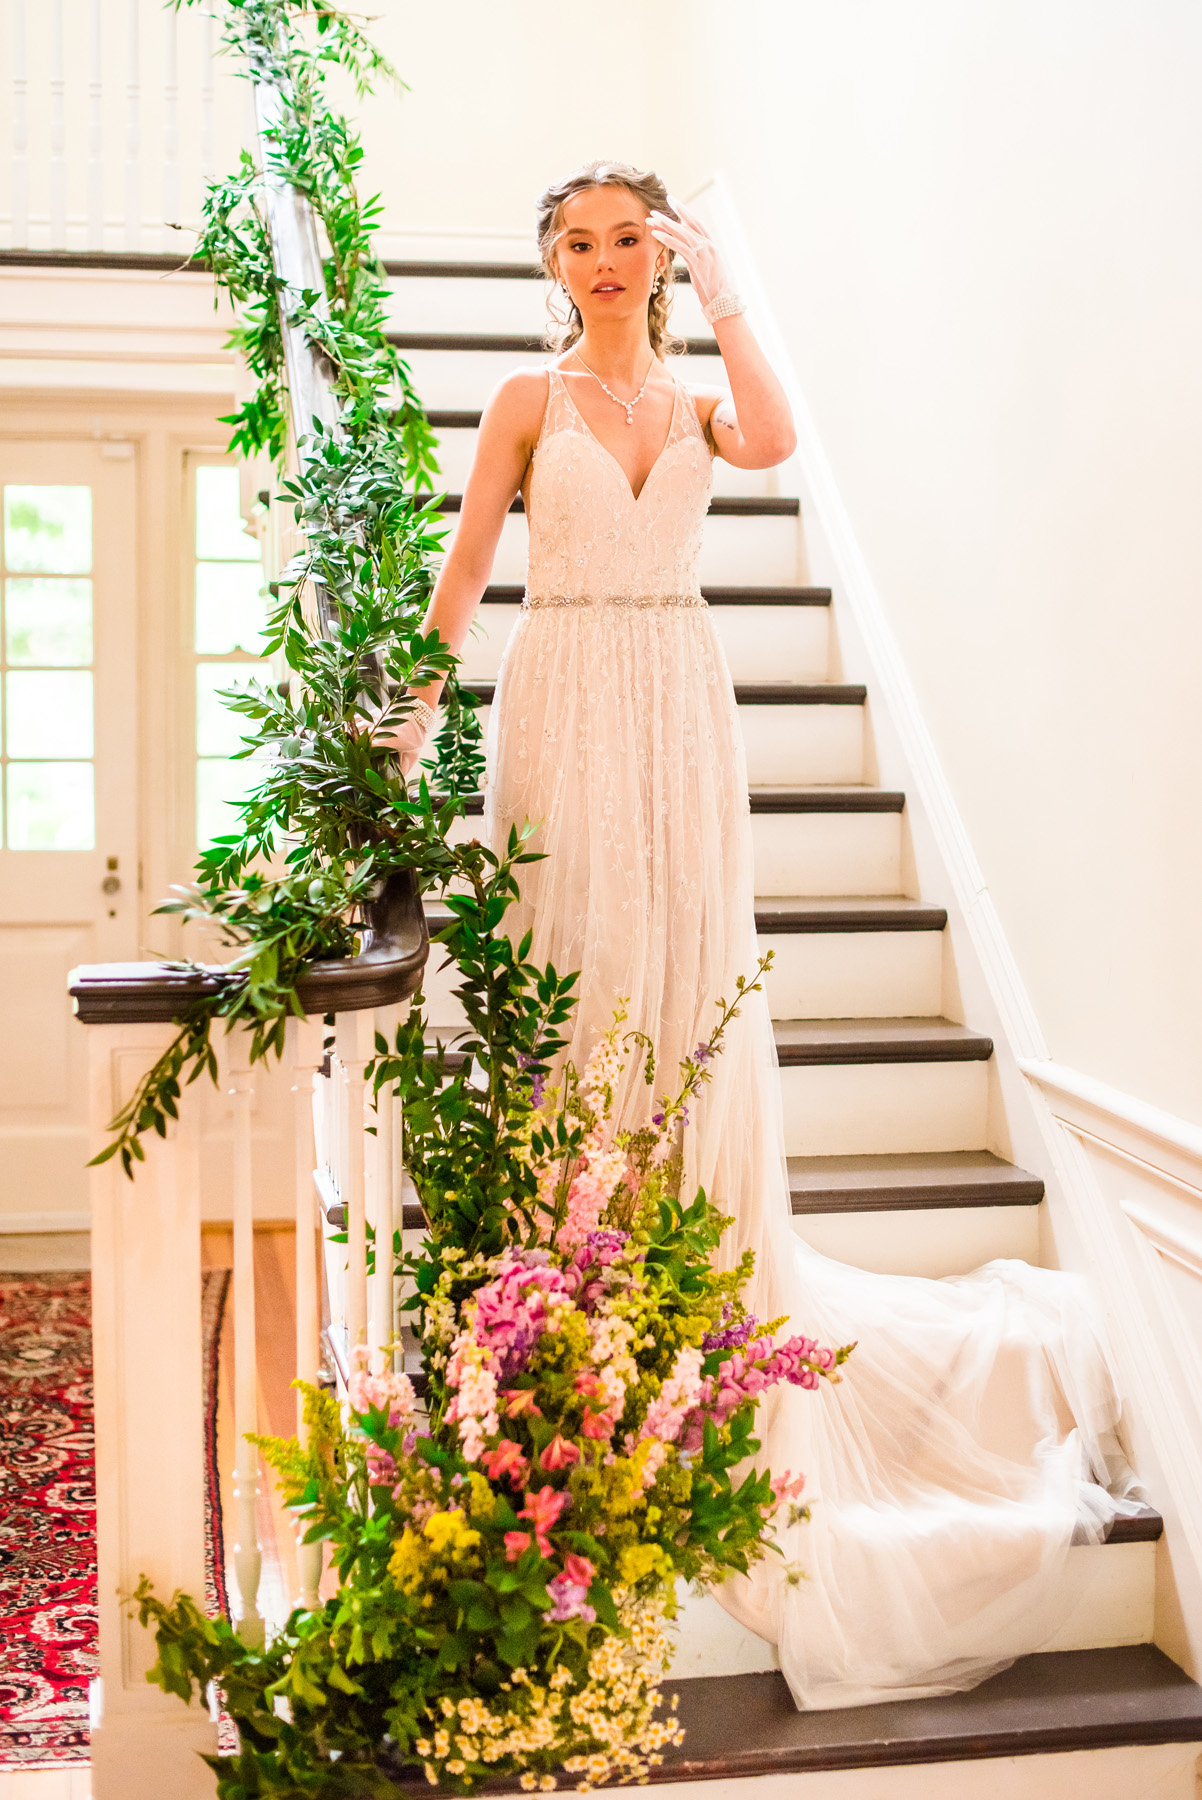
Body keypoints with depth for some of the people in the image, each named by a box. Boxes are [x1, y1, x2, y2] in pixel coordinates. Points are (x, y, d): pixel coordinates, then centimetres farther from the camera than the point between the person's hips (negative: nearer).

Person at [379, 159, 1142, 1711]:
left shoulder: (696, 400, 14)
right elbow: (464, 565, 3)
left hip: (680, 705, 2)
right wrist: (415, 708, -4)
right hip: (564, 697, -2)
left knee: (691, 973, 2)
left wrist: (718, 296, -1)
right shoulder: (529, 400, 8)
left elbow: (771, 441, -9)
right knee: (572, 961, -2)